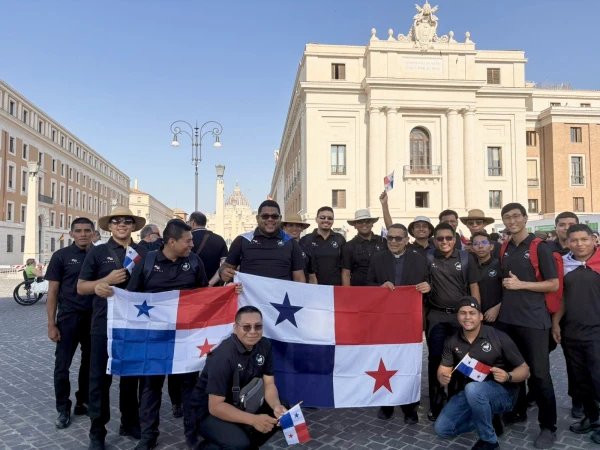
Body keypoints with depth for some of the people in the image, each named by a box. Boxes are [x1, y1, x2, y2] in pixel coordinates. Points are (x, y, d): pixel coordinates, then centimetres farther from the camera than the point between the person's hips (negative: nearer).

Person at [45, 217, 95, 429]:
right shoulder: (61, 256, -4)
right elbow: (53, 291, -3)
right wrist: (51, 324, -8)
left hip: (94, 318, 3)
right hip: (68, 317, -2)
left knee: (90, 363, 13)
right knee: (62, 365, 3)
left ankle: (83, 402, 28)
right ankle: (63, 409, 17)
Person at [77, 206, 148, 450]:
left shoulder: (143, 253, 5)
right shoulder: (97, 252, 1)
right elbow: (81, 288, 0)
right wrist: (107, 280, -15)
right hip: (104, 324, -2)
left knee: (131, 375, 14)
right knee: (100, 377, 6)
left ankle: (130, 423, 30)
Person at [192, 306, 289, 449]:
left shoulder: (264, 345, -8)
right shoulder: (223, 355, -28)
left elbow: (269, 384, -4)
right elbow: (215, 406, -28)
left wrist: (277, 406, -26)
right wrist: (253, 420, -36)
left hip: (240, 403, 7)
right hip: (208, 411, -7)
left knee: (283, 410, -10)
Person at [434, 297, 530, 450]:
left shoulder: (499, 337, -13)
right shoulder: (452, 341, -1)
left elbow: (524, 370, -8)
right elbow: (444, 369, 1)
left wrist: (508, 376, -30)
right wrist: (442, 377, -23)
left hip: (502, 392, -5)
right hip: (469, 394, 5)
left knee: (473, 389, -38)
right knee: (442, 429, -6)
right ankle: (487, 419, 15)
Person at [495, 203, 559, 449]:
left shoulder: (539, 246, -7)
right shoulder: (504, 249, 9)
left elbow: (553, 284, -8)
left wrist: (521, 284, -17)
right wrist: (501, 304, 7)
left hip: (533, 320, -5)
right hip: (507, 318, 5)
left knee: (539, 373, 0)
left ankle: (548, 426, 12)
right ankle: (517, 412, 31)